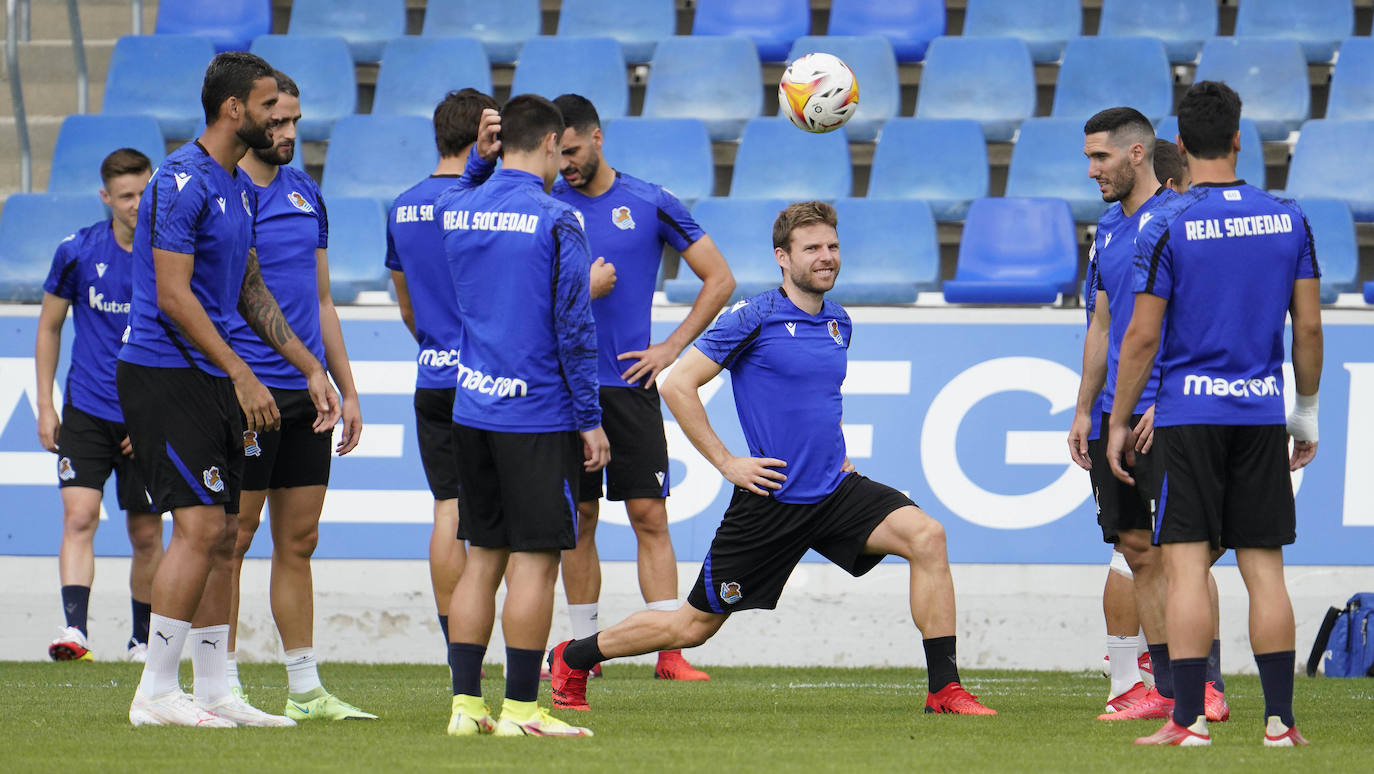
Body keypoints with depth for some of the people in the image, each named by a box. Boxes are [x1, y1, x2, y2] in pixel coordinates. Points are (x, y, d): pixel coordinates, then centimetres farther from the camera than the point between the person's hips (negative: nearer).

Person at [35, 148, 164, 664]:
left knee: (146, 534, 6)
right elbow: (49, 327, 10)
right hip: (86, 410, 0)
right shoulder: (77, 252, -2)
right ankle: (74, 630, -23)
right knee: (79, 515, -15)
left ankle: (142, 640, 19)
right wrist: (45, 407, 6)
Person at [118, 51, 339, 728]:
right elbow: (172, 295, -20)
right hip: (164, 373, -9)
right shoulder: (182, 182, -15)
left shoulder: (240, 188, 15)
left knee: (221, 535, 8)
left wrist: (310, 368, 19)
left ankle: (214, 694, 11)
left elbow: (250, 292, 23)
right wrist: (242, 376, -20)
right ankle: (155, 693, -11)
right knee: (201, 526, -14)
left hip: (211, 383, 9)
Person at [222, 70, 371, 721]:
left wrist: (347, 390, 16)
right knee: (232, 538, -4)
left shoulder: (306, 194, 15)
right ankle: (221, 687, 0)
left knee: (299, 542, 9)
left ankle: (305, 689, 12)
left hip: (307, 392, 7)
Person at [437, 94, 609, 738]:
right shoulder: (555, 221, -11)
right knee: (535, 562, -2)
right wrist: (590, 419, -6)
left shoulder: (456, 209, 6)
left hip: (471, 412, 6)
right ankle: (520, 708, -2)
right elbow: (573, 327, -12)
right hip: (538, 415, -6)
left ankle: (465, 703, 10)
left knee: (482, 558, 11)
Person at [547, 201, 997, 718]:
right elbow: (678, 385, -12)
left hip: (834, 489, 5)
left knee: (926, 537, -18)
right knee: (694, 625, 3)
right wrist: (726, 462, -13)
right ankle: (573, 659, 26)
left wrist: (836, 456, 15)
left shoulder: (839, 324, 10)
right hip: (772, 498, -5)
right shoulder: (755, 318, -11)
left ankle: (944, 690, -15)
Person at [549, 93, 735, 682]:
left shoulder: (650, 204, 3)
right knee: (578, 519, 4)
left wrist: (671, 348, 1)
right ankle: (584, 646, 11)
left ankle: (669, 650, -6)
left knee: (650, 517, -4)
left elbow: (719, 279, 8)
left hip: (630, 386, -1)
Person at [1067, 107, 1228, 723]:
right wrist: (1084, 410, 19)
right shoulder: (1108, 229, 17)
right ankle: (1164, 689, 9)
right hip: (1117, 417, 8)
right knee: (1139, 552, 6)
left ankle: (1208, 686, -9)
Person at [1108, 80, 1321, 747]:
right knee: (1264, 568, 6)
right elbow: (1309, 326, 7)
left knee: (1187, 567, -3)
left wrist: (1118, 424, 1)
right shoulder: (1287, 219, 4)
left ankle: (1188, 718, -7)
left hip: (1188, 415, -3)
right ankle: (1280, 719, 5)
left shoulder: (1168, 226, -8)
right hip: (1261, 415, 3)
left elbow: (1142, 336, -7)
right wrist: (1306, 412, 18)